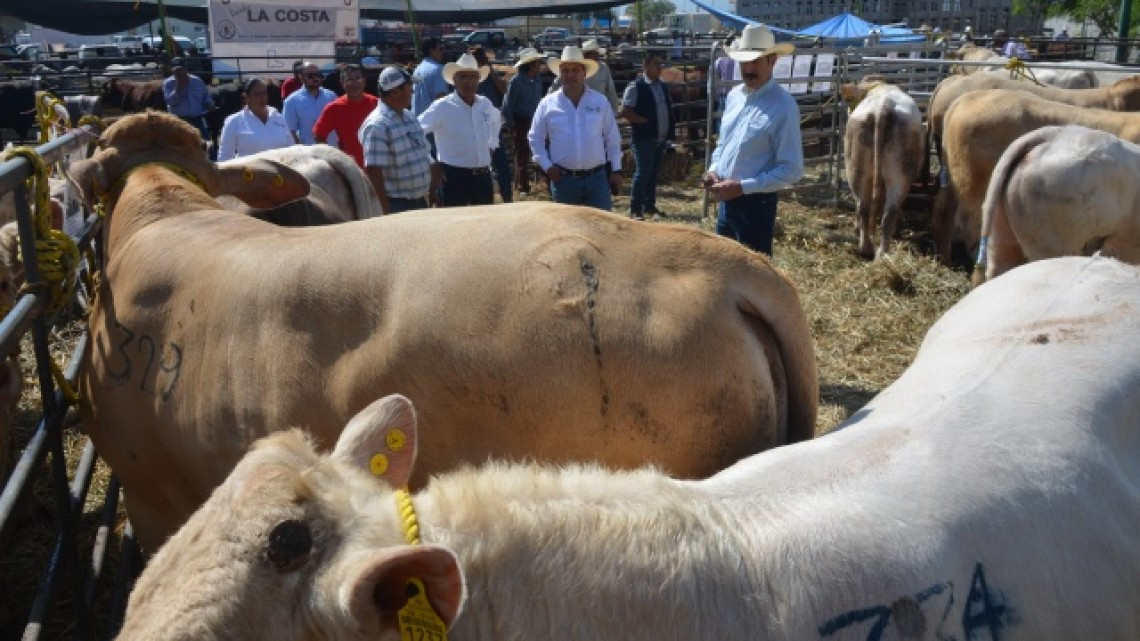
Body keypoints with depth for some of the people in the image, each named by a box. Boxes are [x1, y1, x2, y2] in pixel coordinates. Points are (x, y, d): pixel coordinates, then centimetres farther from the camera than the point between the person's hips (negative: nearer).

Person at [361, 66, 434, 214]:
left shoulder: (409, 117, 11)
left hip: (420, 201, 9)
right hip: (396, 204, -9)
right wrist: (385, 209, -23)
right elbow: (373, 170, -22)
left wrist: (430, 190, 17)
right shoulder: (377, 125, -17)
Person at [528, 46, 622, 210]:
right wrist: (547, 166, -4)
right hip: (564, 179, 0)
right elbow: (535, 138, 7)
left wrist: (616, 170, 4)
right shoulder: (547, 104, 0)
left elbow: (612, 138, 7)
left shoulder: (600, 101, 3)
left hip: (597, 177, 0)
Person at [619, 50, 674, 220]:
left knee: (654, 173, 13)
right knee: (643, 172, -7)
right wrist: (646, 122, -14)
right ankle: (635, 209, 0)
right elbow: (626, 112, -13)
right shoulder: (635, 87, -9)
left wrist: (671, 131, 8)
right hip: (644, 138, -7)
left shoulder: (663, 87, 12)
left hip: (661, 139, 7)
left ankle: (650, 205, 23)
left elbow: (668, 109, 22)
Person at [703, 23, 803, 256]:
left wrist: (743, 187, -22)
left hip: (756, 204, -7)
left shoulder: (783, 106, -17)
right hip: (726, 201, 7)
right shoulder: (734, 96, 6)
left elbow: (791, 169, -18)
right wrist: (714, 169, 0)